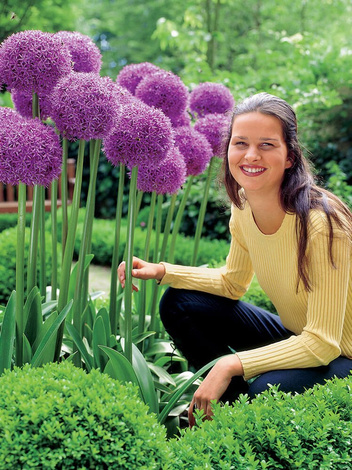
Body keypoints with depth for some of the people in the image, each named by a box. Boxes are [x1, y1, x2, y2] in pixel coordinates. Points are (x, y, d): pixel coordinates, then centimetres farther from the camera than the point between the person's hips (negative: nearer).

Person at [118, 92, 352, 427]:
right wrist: (162, 271, -4)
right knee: (179, 304, -3)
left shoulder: (323, 223, -29)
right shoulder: (243, 208, -8)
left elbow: (323, 343, -27)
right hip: (294, 337, 6)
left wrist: (231, 365, -31)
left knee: (267, 390, -35)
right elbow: (232, 283, 9)